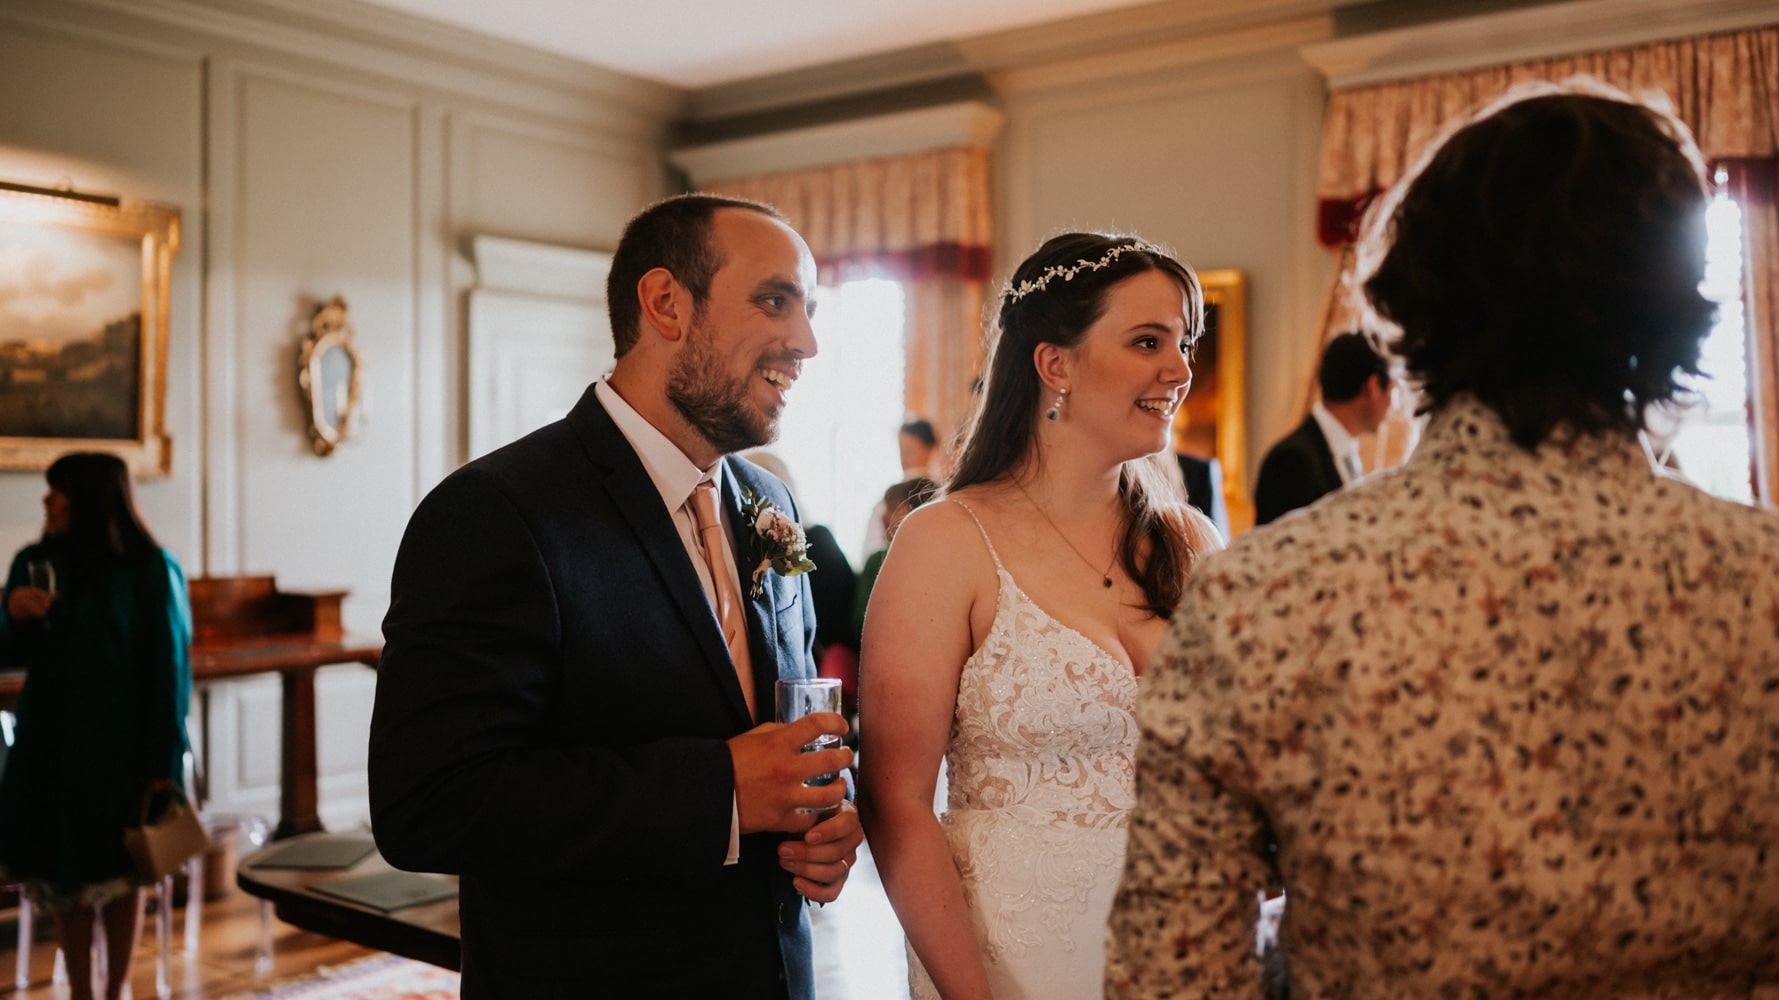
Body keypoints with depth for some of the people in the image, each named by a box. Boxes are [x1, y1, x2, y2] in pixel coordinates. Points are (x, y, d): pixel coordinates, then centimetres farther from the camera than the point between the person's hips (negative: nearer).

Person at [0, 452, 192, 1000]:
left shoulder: (151, 570, -10)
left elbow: (170, 668, -11)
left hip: (120, 747, -4)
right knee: (61, 872, 9)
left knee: (119, 872, 8)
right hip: (49, 744, 4)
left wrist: (164, 762, -14)